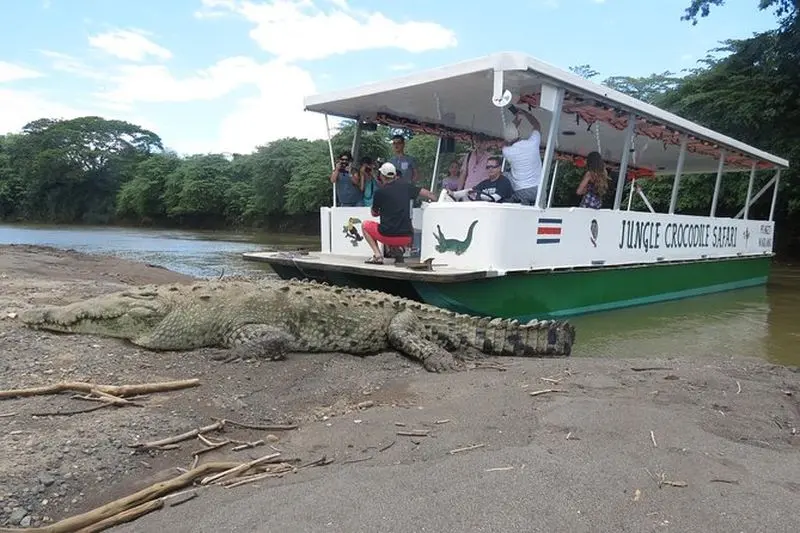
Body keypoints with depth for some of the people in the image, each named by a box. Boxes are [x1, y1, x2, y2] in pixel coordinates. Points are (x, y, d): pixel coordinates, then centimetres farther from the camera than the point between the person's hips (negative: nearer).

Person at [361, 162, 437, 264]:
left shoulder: (379, 192, -4)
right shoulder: (406, 185, 4)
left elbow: (374, 213, 11)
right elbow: (428, 194, 10)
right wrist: (435, 199, 30)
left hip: (387, 236, -3)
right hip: (406, 238, 3)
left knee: (365, 225, 23)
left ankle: (377, 255, 3)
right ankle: (398, 248, 5)